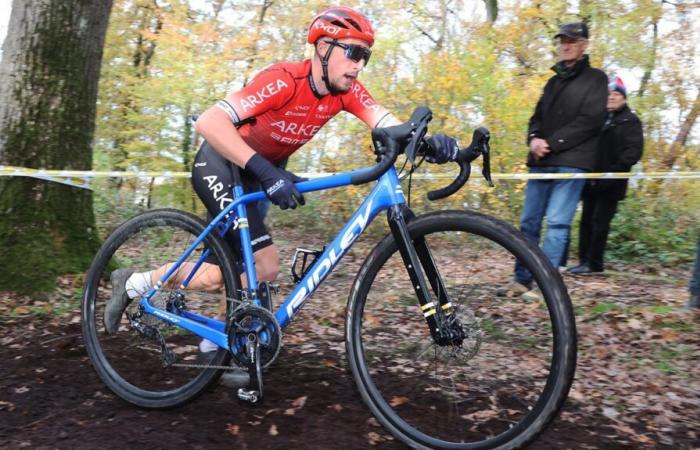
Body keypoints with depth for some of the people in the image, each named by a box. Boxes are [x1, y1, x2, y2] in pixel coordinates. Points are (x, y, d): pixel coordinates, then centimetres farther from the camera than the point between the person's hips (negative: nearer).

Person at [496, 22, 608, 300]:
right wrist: (534, 139, -4)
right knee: (529, 222, 5)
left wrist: (552, 144, -12)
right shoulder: (554, 81, 23)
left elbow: (591, 120, -8)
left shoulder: (595, 78, 4)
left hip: (571, 162, -6)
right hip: (542, 162, 6)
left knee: (557, 223, -12)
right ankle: (521, 280, 11)